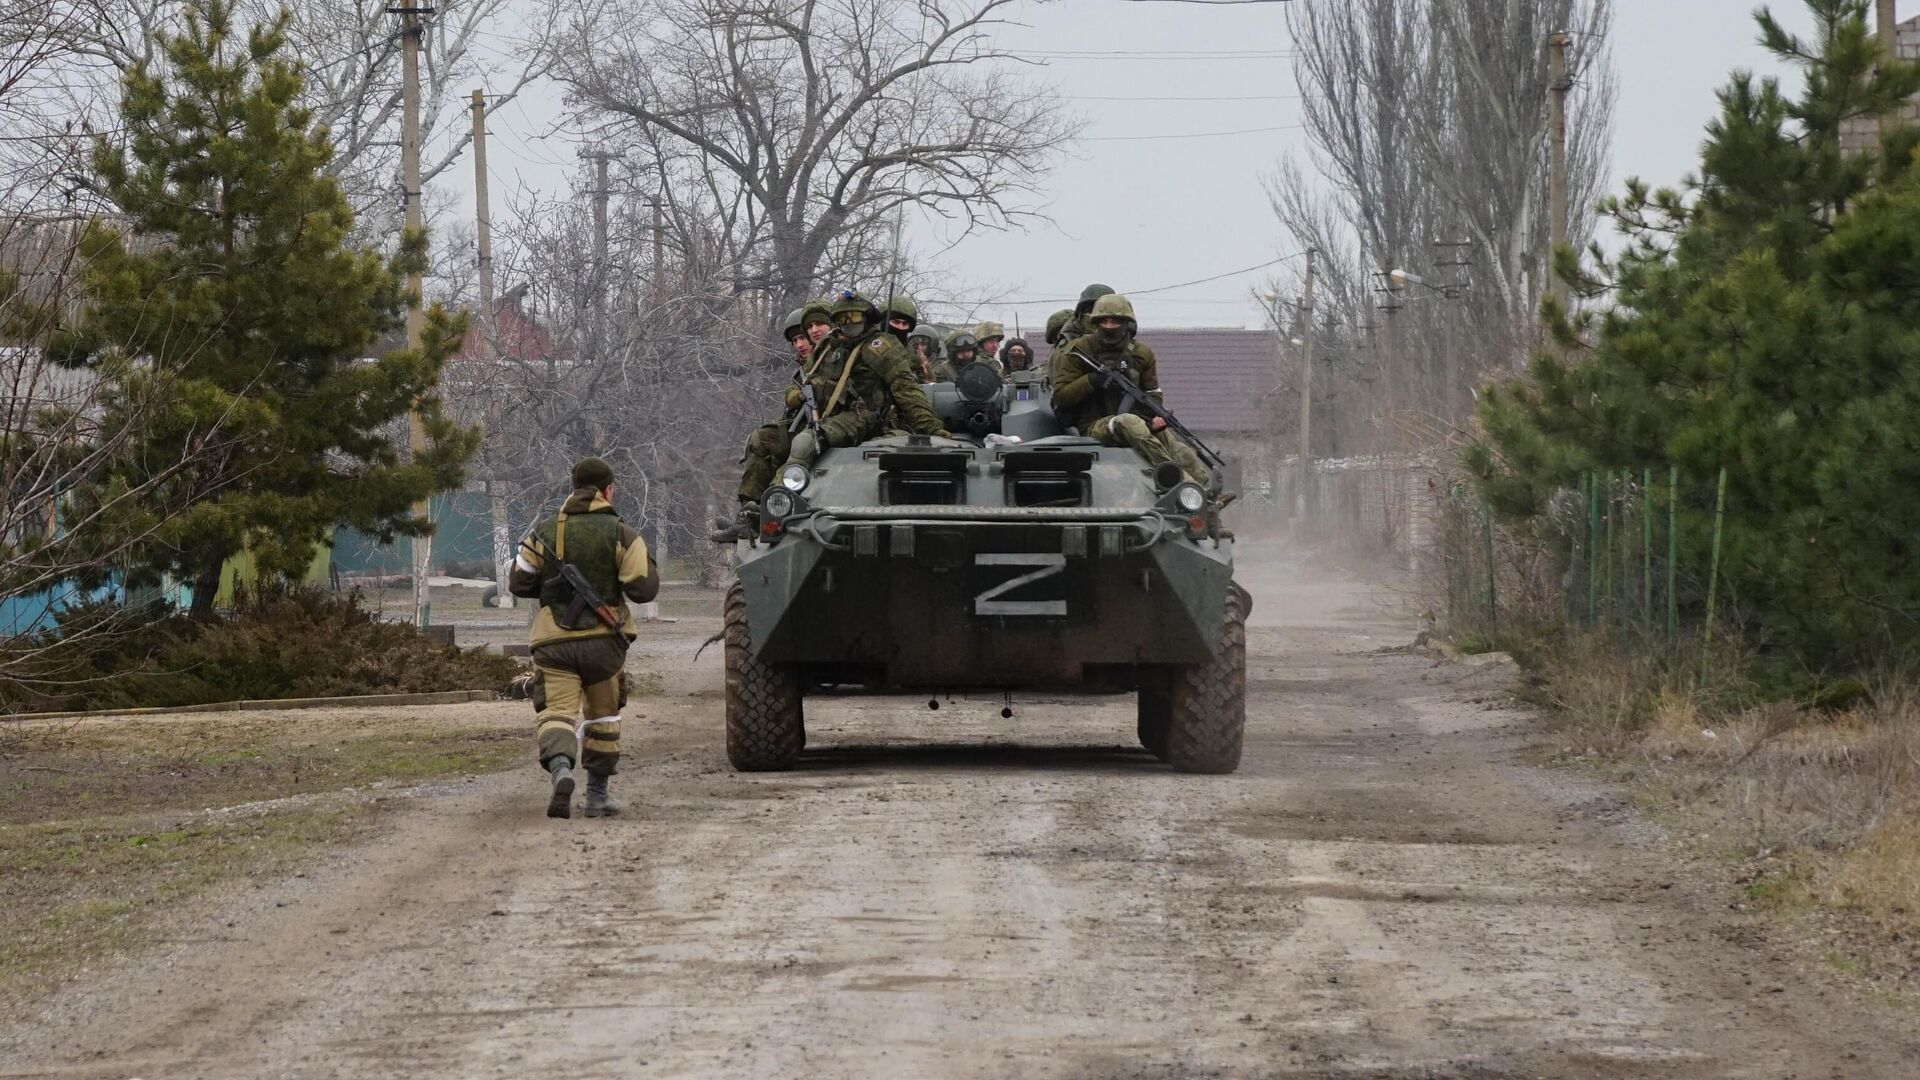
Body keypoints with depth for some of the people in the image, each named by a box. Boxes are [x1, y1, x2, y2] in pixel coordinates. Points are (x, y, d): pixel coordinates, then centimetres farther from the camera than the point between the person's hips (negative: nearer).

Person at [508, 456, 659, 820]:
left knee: (557, 711, -7)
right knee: (603, 715, 17)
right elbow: (644, 588, -8)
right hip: (603, 640, 0)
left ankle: (559, 766, -37)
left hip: (554, 641, 0)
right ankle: (597, 794, 22)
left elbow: (518, 583, 5)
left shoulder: (544, 533, 4)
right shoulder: (620, 534, -3)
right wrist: (646, 563, 13)